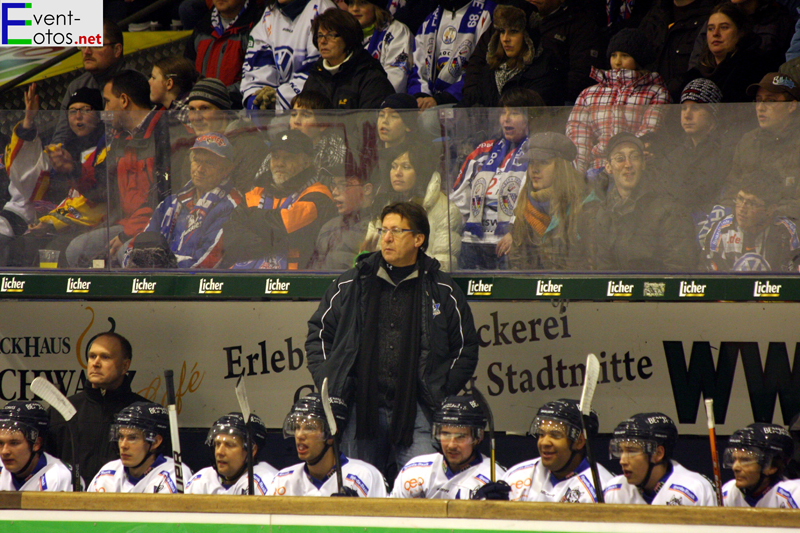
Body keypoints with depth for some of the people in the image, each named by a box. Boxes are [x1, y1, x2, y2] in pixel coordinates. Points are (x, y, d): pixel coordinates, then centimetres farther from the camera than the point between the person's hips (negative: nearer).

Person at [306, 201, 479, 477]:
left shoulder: (443, 292, 5)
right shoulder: (351, 285, 9)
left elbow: (465, 348, 13)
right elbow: (319, 332, 17)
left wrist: (441, 392, 1)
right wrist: (327, 383, 5)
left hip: (415, 411, -2)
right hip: (362, 407, 2)